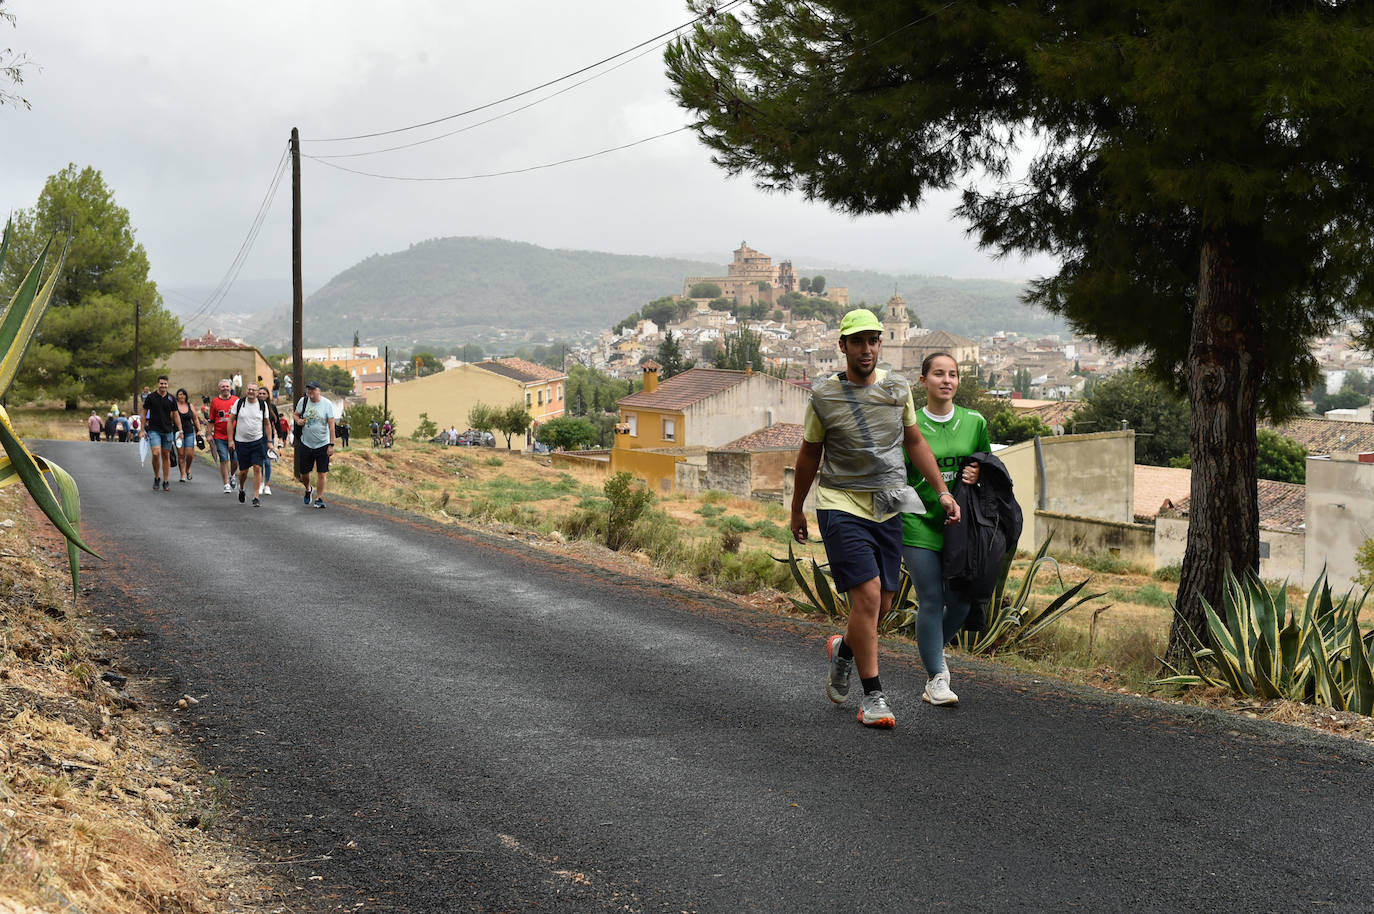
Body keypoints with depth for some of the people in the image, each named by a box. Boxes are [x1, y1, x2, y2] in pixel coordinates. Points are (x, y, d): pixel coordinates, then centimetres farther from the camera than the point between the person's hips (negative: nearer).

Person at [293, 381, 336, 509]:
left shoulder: (327, 404, -8)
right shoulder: (303, 401, 1)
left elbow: (331, 426, -8)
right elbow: (296, 414, 17)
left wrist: (331, 445, -12)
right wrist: (298, 420, -8)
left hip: (322, 444, -3)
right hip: (306, 444, 3)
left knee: (321, 474, -2)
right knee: (303, 473, 9)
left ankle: (319, 498, 10)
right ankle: (308, 489, 39)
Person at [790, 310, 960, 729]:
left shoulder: (897, 388, 5)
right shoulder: (824, 396, -4)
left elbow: (915, 442, 16)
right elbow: (809, 455, 8)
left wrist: (943, 492, 10)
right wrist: (797, 511, 15)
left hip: (888, 508, 4)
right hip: (841, 506, -4)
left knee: (881, 603, 7)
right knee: (867, 596, -15)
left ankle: (843, 650, 39)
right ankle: (872, 696, -5)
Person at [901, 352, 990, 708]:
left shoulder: (974, 422, 6)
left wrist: (978, 475, -5)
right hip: (919, 522, -3)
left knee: (960, 600, 2)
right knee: (931, 600, -5)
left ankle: (934, 649, 32)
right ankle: (935, 678, 6)